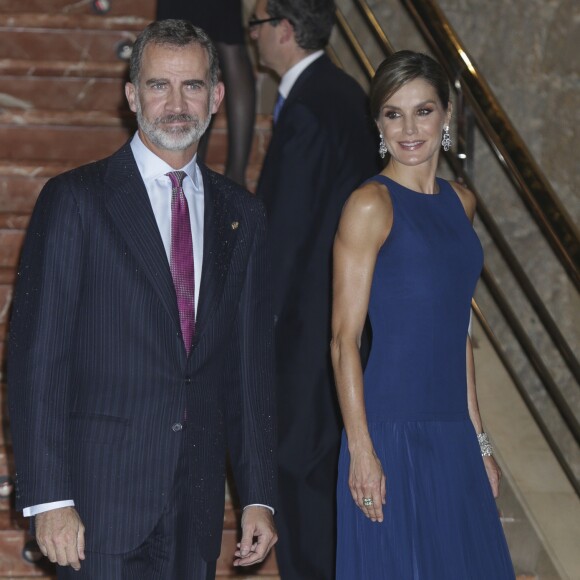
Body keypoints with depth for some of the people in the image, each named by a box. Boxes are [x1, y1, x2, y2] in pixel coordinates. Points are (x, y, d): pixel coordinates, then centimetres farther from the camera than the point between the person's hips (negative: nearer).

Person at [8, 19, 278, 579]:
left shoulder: (241, 215, 12)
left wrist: (259, 495, 9)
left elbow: (251, 362, 13)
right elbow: (36, 356, -7)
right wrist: (48, 498, -13)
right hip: (101, 501, -4)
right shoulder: (75, 199, -4)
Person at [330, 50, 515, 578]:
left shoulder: (460, 202, 12)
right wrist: (360, 449, -15)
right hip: (391, 435, -7)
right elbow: (345, 339, -10)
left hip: (454, 436, 7)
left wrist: (478, 438, 15)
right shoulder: (371, 205, -8)